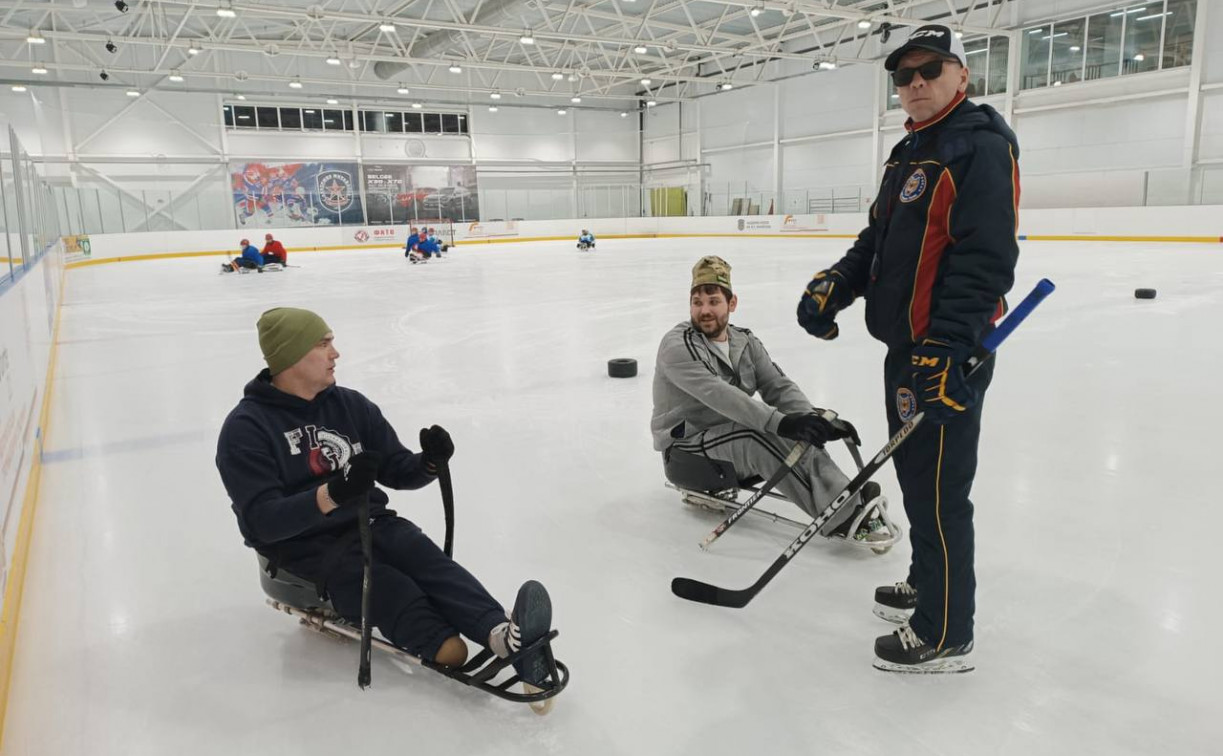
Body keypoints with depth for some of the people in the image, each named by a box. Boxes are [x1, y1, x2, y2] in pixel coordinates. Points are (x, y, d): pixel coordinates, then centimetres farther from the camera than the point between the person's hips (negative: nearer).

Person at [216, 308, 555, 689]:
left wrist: (429, 463, -14)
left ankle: (502, 632, -47)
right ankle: (447, 650, -49)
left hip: (367, 524, 3)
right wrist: (332, 494, -34)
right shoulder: (245, 429, -9)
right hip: (302, 547, -3)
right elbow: (263, 521, -17)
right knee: (388, 586, -30)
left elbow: (398, 472, 10)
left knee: (426, 560, -27)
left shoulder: (351, 405, 8)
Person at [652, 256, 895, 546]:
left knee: (802, 436, -18)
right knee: (754, 439, -32)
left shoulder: (745, 342, 7)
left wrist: (814, 419, -22)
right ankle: (841, 519, -34)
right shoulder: (676, 345, -16)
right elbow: (719, 396, -30)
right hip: (687, 447, -7)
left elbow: (779, 386, -2)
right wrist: (780, 422, -40)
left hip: (736, 439, 7)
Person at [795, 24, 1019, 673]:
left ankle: (945, 636, 12)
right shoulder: (910, 152, 18)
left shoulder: (980, 144, -13)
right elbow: (879, 240, 20)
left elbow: (985, 256, -23)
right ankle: (926, 583, 40)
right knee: (915, 473, 21)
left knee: (937, 489, -2)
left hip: (948, 353, -10)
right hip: (906, 344, 10)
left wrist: (947, 347, -29)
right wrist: (836, 284, 2)